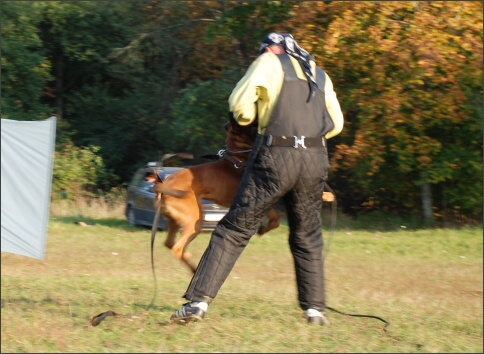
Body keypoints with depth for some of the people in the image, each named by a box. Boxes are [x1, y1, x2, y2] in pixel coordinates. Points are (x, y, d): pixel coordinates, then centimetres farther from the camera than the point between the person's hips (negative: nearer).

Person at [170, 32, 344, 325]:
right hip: (316, 160, 4)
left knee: (235, 229, -2)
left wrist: (248, 118, 19)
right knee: (308, 237, 18)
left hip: (276, 157, -4)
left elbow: (240, 104, -1)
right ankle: (315, 309, 14)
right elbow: (336, 123, 20)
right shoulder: (320, 74, 22)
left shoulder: (270, 61, 8)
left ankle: (199, 302, -9)